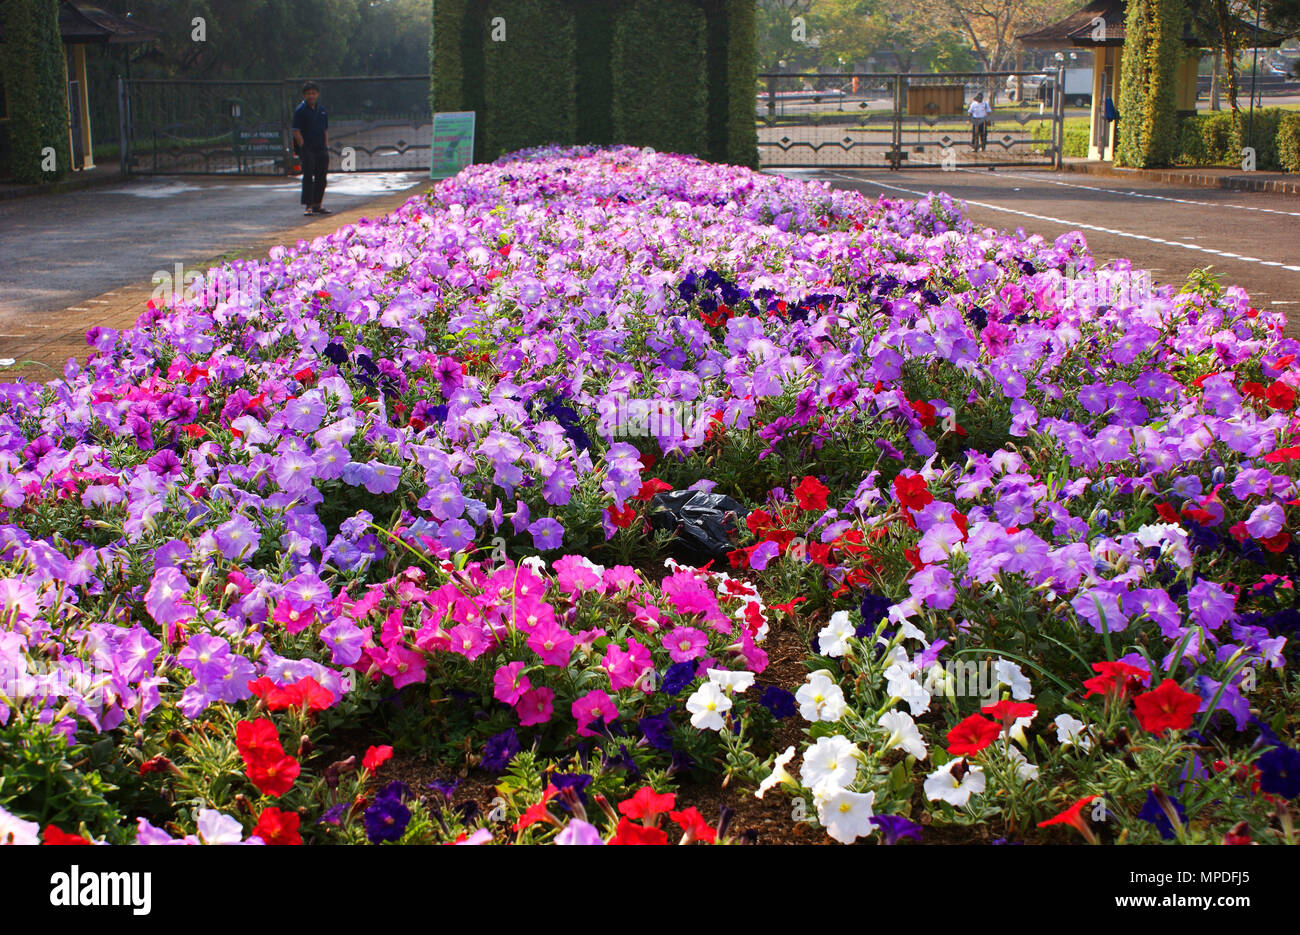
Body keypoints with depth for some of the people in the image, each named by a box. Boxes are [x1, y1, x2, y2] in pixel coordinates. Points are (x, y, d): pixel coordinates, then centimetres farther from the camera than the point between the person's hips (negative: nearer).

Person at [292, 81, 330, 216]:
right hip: (307, 149, -6)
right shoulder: (300, 110, -5)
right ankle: (307, 206, -4)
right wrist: (303, 148, -14)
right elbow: (296, 132, -9)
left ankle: (317, 205, 19)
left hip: (321, 149, 6)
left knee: (321, 178, 9)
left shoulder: (321, 110, 13)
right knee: (308, 177, -7)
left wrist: (326, 147, 11)